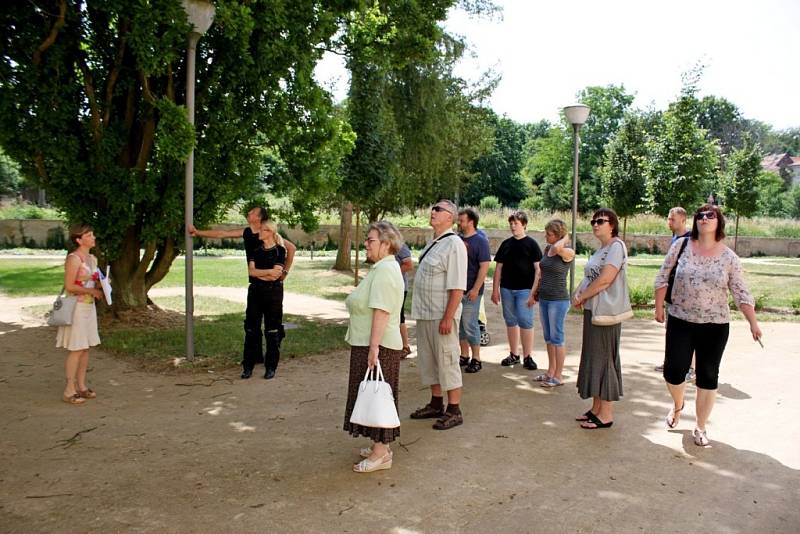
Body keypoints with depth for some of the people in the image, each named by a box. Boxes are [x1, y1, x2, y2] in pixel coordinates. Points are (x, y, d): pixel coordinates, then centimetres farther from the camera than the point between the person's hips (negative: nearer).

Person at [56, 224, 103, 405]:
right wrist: (92, 291, -15)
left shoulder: (93, 259, 11)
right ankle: (69, 390, 4)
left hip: (89, 306, 8)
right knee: (76, 349, -4)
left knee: (86, 348, 11)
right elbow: (69, 286, -18)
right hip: (76, 307, -8)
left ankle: (81, 386, 20)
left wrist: (102, 284, 0)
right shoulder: (73, 259, -14)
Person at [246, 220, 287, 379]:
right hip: (255, 292, 4)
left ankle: (271, 367, 11)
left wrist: (258, 273, -7)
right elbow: (251, 271, -3)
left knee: (272, 330, 1)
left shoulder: (279, 250, -4)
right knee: (251, 329, 5)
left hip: (273, 292, -4)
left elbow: (275, 276, -13)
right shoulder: (255, 250, 9)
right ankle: (248, 366, 13)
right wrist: (269, 271, -13)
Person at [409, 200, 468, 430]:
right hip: (425, 314, 9)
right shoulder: (433, 244, 12)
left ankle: (454, 411, 14)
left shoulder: (454, 244, -15)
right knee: (428, 360, 18)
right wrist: (421, 309, 15)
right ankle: (436, 404, 32)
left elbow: (457, 287, -21)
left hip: (441, 315, -9)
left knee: (446, 362, 1)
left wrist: (448, 318, -23)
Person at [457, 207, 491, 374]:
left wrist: (475, 289, -18)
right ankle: (464, 356, 24)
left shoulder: (480, 241, -8)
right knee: (459, 324, 12)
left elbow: (484, 266, -13)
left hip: (471, 291, -6)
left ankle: (476, 359, 9)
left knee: (470, 324, -2)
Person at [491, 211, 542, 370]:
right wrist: (495, 289, 6)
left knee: (525, 322, -5)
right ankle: (514, 355, 22)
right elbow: (498, 268, 12)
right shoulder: (506, 244, 10)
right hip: (506, 288, 5)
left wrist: (534, 292, -12)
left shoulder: (531, 244, -2)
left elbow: (538, 269, -5)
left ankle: (528, 357, 3)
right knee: (511, 322, 11)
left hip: (524, 289, -4)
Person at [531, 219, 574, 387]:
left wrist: (565, 239, -19)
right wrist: (535, 291, 19)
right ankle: (550, 372, 26)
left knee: (556, 338, -1)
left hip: (558, 300, -8)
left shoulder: (568, 252, -14)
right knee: (548, 338, 15)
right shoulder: (546, 249, 8)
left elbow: (557, 248, -38)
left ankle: (558, 376, 9)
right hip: (544, 298, 8)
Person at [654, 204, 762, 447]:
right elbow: (662, 278, 3)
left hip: (715, 326, 0)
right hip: (680, 321, 0)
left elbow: (741, 293, 0)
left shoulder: (729, 257, -2)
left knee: (708, 377, 6)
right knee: (673, 371, -3)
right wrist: (659, 307, 0)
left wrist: (753, 323, -7)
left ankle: (700, 427, 23)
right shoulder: (681, 246, -2)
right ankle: (677, 405, 31)